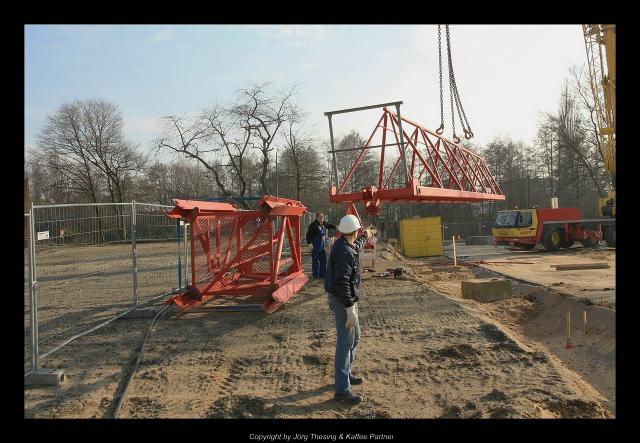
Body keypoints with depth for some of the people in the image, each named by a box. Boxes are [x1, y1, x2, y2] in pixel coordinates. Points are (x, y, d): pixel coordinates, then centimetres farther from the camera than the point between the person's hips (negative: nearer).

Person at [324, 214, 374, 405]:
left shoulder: (344, 245, 8)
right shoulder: (343, 251, -24)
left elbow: (355, 247, 35)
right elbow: (341, 282, -29)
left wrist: (365, 237, 52)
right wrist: (350, 308, -29)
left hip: (346, 299, 11)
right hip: (342, 301, -11)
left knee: (354, 337, 22)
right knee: (345, 342, -5)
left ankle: (346, 374, 37)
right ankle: (342, 390, 2)